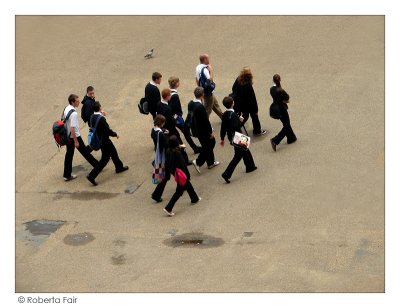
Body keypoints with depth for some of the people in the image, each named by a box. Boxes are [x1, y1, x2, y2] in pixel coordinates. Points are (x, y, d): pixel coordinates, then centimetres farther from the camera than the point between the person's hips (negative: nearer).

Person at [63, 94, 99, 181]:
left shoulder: (66, 109, 1)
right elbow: (72, 128, -28)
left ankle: (67, 175, 18)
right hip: (74, 136, -8)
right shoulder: (74, 113, -26)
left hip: (67, 136, 8)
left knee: (69, 154, 14)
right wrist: (76, 141, -22)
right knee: (84, 151, 8)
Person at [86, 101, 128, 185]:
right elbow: (108, 131, -25)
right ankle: (92, 176, -3)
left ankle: (119, 167, 48)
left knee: (113, 152, 27)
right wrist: (115, 134, -6)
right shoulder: (101, 118, -30)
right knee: (105, 159, 1)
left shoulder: (92, 117, -6)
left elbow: (91, 126, 8)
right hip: (104, 141, -9)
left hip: (99, 139, 9)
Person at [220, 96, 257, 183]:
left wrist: (222, 139, 15)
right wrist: (240, 121, -19)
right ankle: (227, 174, -4)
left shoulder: (225, 114, 0)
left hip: (231, 137, 9)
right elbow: (236, 127, -32)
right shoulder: (233, 115, -26)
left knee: (245, 151, 25)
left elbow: (223, 127, 7)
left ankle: (250, 166, 41)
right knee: (238, 156, 0)